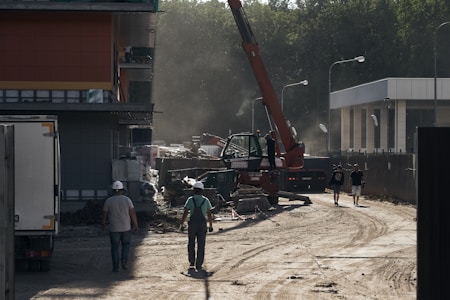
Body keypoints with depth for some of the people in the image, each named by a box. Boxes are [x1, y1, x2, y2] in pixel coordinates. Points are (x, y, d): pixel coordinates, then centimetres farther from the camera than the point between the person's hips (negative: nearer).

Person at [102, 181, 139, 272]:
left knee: (115, 247, 7)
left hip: (114, 228, 0)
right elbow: (132, 213, -6)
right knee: (126, 245, 18)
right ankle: (124, 261, -1)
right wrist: (136, 225, 3)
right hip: (126, 227, 0)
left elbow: (104, 214, 0)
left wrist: (103, 224, 17)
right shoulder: (127, 199, -6)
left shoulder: (108, 201, -6)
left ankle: (116, 267, 6)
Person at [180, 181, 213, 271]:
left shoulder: (190, 199, -3)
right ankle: (198, 265, -3)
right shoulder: (206, 200, 1)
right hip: (202, 225, 0)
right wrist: (211, 225, 10)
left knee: (191, 243, 20)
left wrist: (182, 224, 0)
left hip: (192, 224, 0)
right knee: (201, 245, 2)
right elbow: (209, 214, 1)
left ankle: (192, 261, 19)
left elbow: (185, 213, -7)